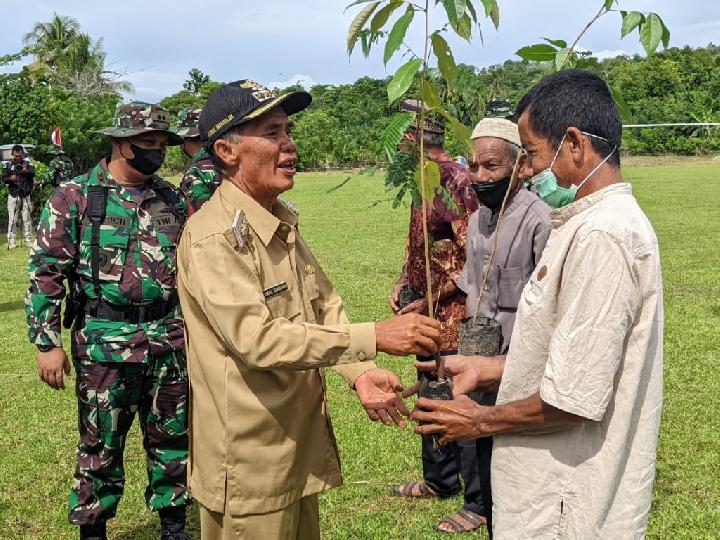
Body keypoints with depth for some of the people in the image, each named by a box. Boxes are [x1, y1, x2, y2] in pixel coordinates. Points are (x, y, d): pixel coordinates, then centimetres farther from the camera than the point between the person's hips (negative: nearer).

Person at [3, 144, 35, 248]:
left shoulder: (28, 163, 3)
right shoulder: (8, 165, 5)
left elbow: (33, 173, -16)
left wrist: (27, 171, -38)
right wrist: (10, 178, -20)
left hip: (26, 195, 0)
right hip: (13, 195, 0)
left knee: (27, 218, 2)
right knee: (12, 219, -1)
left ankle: (28, 240, 7)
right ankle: (11, 241, -1)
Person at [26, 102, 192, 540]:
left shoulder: (173, 199, 7)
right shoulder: (75, 197, -5)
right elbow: (45, 271, -6)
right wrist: (47, 342, -8)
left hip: (170, 342, 4)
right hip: (104, 346, -4)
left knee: (173, 437, 14)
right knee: (101, 444, 9)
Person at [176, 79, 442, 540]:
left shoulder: (283, 221, 9)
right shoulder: (213, 238, -20)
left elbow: (325, 304, 10)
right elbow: (258, 338, -28)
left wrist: (360, 372, -7)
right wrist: (374, 338, -29)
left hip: (301, 448, 8)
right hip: (249, 464, -8)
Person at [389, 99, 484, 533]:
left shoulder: (459, 181, -19)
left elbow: (472, 258, -21)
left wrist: (430, 300, -18)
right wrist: (404, 282, 7)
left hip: (453, 312, -10)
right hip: (427, 310, 10)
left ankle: (479, 502, 12)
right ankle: (440, 480, 37)